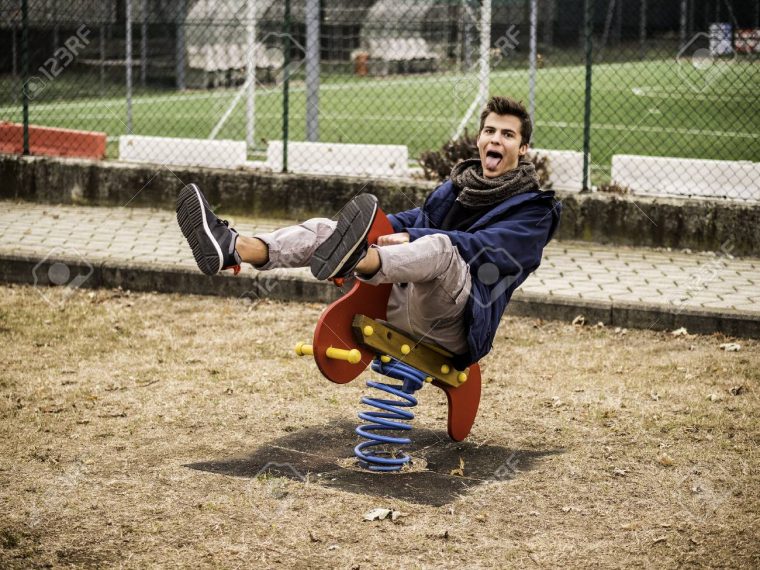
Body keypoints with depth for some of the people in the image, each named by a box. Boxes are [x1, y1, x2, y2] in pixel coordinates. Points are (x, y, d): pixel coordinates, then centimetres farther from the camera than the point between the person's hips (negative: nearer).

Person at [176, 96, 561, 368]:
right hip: (402, 301, 7)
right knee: (325, 230, -7)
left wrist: (414, 239, -22)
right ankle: (232, 249, -34)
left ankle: (353, 260, -71)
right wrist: (379, 229, 5)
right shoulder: (457, 186, 29)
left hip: (454, 320, -7)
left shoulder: (532, 209, 6)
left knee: (439, 247, -38)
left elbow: (486, 247, -12)